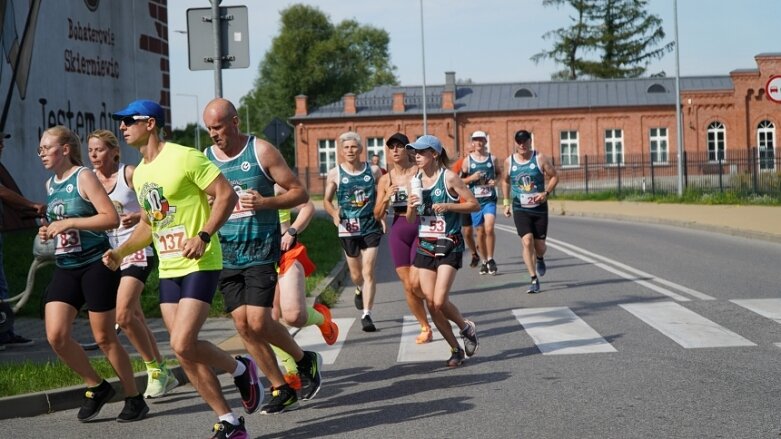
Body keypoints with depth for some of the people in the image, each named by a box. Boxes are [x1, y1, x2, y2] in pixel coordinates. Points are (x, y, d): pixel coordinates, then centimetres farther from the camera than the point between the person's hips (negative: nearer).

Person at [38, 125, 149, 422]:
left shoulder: (84, 177, -9)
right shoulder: (50, 184, 13)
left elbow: (112, 218, -19)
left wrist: (68, 223, -21)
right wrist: (49, 232, 5)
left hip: (95, 264, -7)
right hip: (65, 268, 7)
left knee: (104, 337, -1)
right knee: (56, 336, -7)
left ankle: (134, 398, 15)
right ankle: (96, 387, 14)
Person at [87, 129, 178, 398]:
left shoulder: (129, 174, -6)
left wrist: (138, 216, -25)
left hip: (136, 250, -6)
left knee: (124, 314, -19)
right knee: (134, 317, 9)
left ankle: (154, 370, -4)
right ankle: (163, 373, 20)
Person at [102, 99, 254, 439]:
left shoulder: (184, 157, -12)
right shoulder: (139, 173, 14)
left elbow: (227, 195, -15)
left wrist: (204, 236, -24)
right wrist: (120, 252, 11)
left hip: (199, 266, -8)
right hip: (168, 270, 8)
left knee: (182, 344, -18)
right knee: (185, 351, 3)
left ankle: (240, 369, 10)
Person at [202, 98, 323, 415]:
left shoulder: (261, 151, -5)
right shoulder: (205, 159, 6)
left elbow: (300, 193, -3)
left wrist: (265, 202, -19)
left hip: (260, 250, -5)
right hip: (225, 254, 5)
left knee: (258, 322, -14)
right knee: (243, 325, 2)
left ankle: (305, 360, 13)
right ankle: (281, 390, 14)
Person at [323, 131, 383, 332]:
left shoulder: (373, 171, 2)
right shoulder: (335, 174, 0)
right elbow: (327, 200, 4)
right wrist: (335, 213, -15)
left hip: (371, 227, -1)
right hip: (348, 228, 1)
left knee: (368, 272, -9)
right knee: (356, 273, 13)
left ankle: (367, 315, -8)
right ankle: (360, 290, 49)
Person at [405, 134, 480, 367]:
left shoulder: (449, 178, -7)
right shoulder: (415, 180, 8)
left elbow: (474, 205, -6)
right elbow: (411, 221, 12)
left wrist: (448, 206, -18)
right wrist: (411, 206, -9)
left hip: (448, 246, -6)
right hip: (424, 246, 6)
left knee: (440, 302, -14)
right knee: (431, 303, 1)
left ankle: (467, 328, 16)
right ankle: (456, 349, 16)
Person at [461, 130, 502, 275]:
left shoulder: (492, 158, 5)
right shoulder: (467, 160, 3)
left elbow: (499, 173, 18)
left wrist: (495, 181, -3)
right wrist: (471, 178, -13)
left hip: (490, 199, -1)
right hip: (475, 199, 1)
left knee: (489, 228, -16)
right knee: (480, 232, 6)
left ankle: (490, 259, -2)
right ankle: (484, 261, 20)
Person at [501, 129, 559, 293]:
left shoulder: (540, 159, -5)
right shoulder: (509, 161, 1)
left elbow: (554, 176, 1)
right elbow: (505, 181, 17)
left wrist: (546, 192, -15)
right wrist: (506, 202, 12)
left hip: (539, 208, 0)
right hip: (520, 209, 0)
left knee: (539, 245, 6)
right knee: (527, 242, -16)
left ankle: (540, 259, 45)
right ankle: (534, 280, -11)